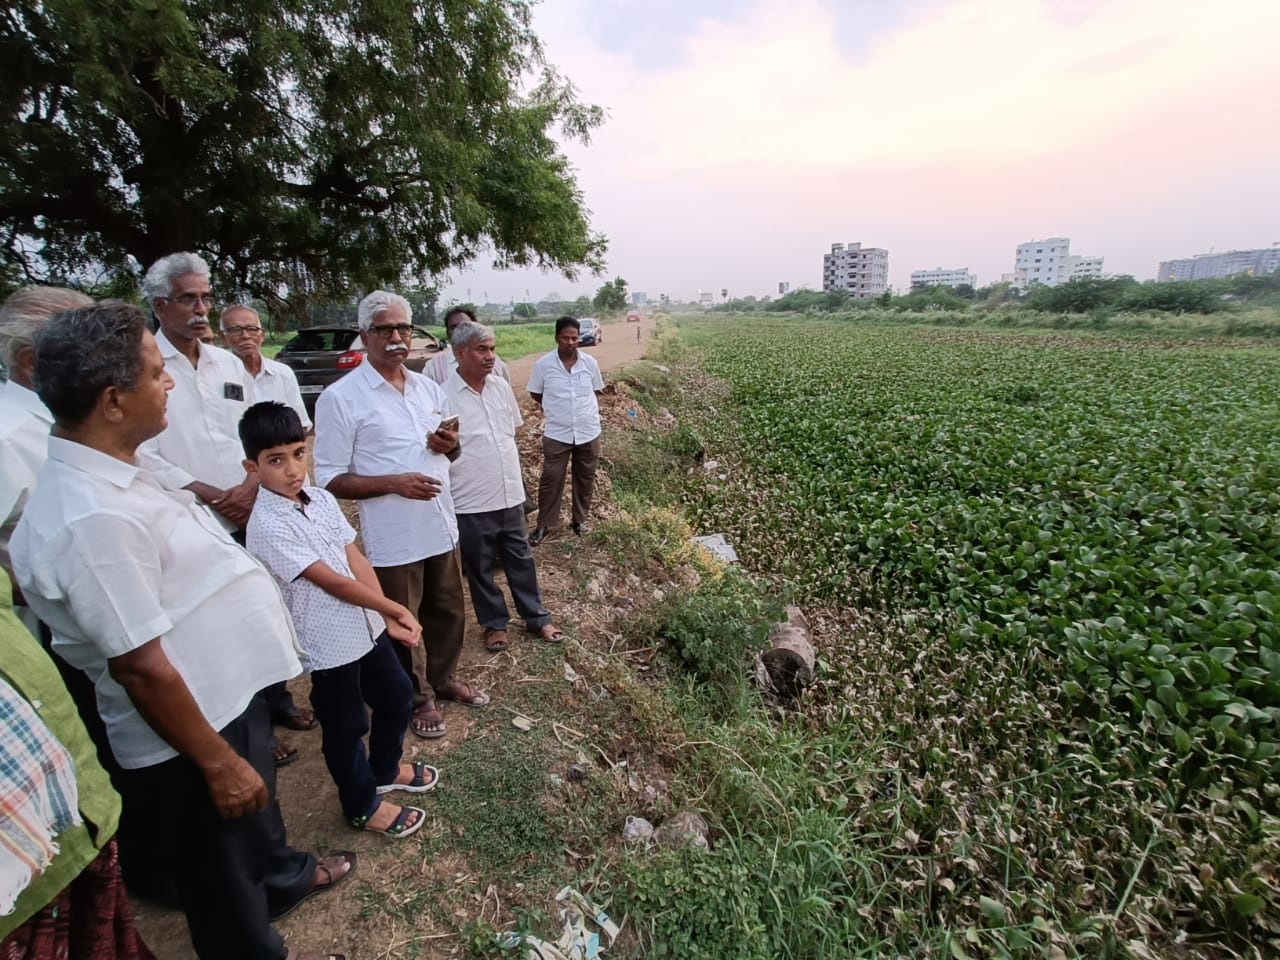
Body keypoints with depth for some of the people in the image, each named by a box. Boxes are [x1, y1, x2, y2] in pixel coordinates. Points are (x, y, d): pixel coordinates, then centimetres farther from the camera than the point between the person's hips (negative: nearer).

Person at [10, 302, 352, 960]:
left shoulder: (109, 477, -1)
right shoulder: (94, 518, -33)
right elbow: (141, 667, -29)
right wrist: (218, 763, -20)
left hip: (227, 695, 10)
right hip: (190, 739, -9)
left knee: (258, 815, 35)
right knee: (225, 879, 20)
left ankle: (282, 877, 62)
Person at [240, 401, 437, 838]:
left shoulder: (322, 499, 0)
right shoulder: (268, 526, -22)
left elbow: (356, 559, -2)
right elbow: (331, 581, -22)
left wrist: (388, 616, -11)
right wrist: (395, 608, -16)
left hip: (367, 627, 7)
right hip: (329, 643, -7)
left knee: (396, 696, 22)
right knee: (345, 726, 13)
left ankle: (385, 769, 49)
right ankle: (363, 805, 37)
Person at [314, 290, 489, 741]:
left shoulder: (429, 387, 6)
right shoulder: (340, 397, -12)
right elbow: (331, 480, -12)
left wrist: (450, 445, -7)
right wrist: (394, 483, -25)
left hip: (441, 526, 6)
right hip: (393, 537, -5)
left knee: (447, 613, 21)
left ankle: (443, 678, 44)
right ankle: (418, 699, 35)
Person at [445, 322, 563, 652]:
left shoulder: (502, 386, 1)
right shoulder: (444, 396, -16)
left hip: (510, 495, 5)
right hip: (471, 503, -4)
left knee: (521, 560, 17)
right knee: (479, 568, 14)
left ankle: (536, 617, 33)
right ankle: (494, 624, 34)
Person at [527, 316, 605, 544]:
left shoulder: (590, 363, -3)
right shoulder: (542, 365, -8)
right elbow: (535, 394, 5)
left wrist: (582, 407, 6)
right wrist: (555, 408, 4)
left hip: (589, 432, 2)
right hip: (557, 434, -2)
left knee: (585, 479, 13)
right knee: (551, 479, 3)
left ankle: (580, 519, 31)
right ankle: (545, 524, 18)